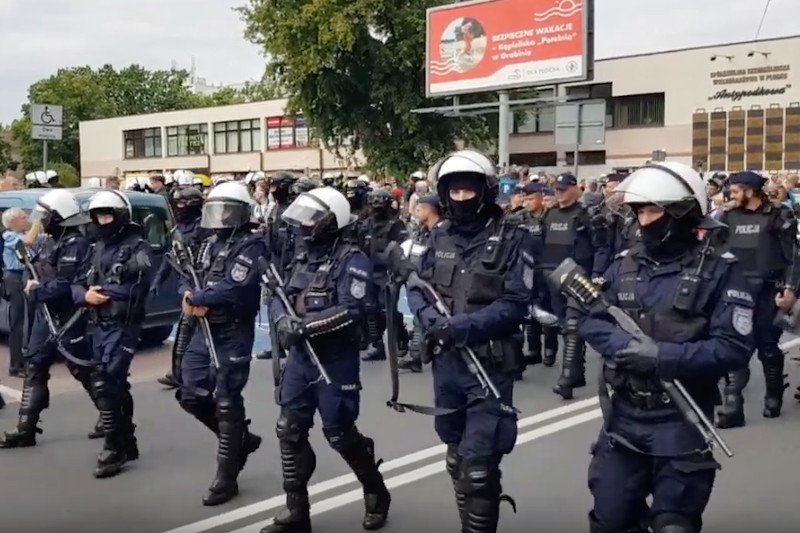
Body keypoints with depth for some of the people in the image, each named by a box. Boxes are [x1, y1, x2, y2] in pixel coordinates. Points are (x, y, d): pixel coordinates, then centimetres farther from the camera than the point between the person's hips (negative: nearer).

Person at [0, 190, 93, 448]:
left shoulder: (75, 244, -18)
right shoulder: (54, 241, 13)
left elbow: (65, 285, -24)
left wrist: (35, 292, -15)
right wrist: (35, 285, 2)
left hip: (67, 318, -9)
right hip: (46, 314, 10)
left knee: (82, 369, 2)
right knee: (34, 368, 7)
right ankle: (25, 430, 11)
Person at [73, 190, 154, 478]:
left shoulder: (138, 248, -8)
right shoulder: (98, 248, 16)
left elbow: (137, 289, -20)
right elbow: (77, 285, 12)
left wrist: (101, 288, -12)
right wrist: (86, 295, -10)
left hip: (122, 327, -8)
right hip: (97, 326, 8)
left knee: (104, 386, -13)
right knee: (114, 386, 14)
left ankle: (114, 449, -2)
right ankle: (127, 443, 26)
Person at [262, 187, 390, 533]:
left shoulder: (352, 261, -13)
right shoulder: (304, 259, 12)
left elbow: (351, 311, -24)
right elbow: (279, 298, 9)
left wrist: (305, 325, -26)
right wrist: (283, 320, -13)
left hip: (335, 360, -7)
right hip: (300, 356, 7)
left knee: (340, 433, 2)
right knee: (289, 430, 4)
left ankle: (376, 492, 28)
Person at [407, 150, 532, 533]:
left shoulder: (509, 240, -8)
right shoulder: (438, 238, 6)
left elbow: (515, 304, -14)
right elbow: (416, 287, 7)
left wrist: (465, 326, -24)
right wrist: (430, 318, -13)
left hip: (490, 364, -5)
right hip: (446, 361, 6)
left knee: (478, 463, -7)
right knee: (456, 457, 19)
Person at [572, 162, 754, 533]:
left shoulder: (718, 271, -9)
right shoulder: (625, 265, 5)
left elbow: (734, 347, -17)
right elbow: (584, 315, -1)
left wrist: (661, 356, -25)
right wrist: (624, 344, -19)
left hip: (680, 421, -4)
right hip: (623, 415, 4)